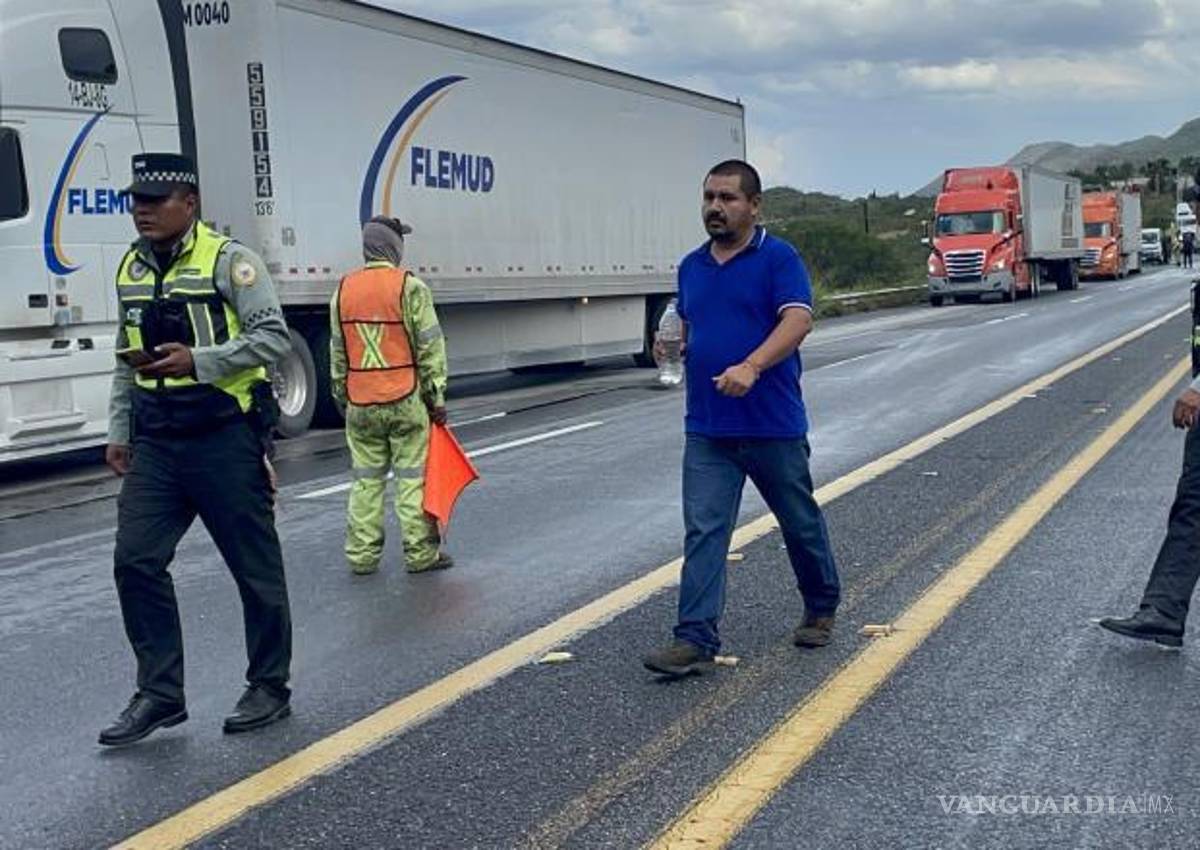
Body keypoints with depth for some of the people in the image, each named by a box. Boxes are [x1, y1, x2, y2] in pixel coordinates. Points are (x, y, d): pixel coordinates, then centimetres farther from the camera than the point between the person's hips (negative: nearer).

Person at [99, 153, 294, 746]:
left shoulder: (228, 260, -8)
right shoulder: (130, 269, 12)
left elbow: (273, 337, -14)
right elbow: (127, 360, 19)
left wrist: (197, 361, -22)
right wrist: (118, 431, 14)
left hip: (223, 435, -6)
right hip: (155, 441, 6)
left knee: (255, 564, 5)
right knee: (136, 561, 0)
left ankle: (269, 688, 19)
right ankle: (159, 694, 12)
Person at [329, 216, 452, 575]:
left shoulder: (343, 289, 7)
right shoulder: (410, 287, -8)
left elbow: (337, 353, 11)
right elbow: (429, 347, -8)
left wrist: (342, 397, 19)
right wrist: (437, 397, -2)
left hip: (360, 405, 4)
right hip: (406, 402, -4)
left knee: (366, 480, 10)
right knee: (413, 478, 2)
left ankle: (361, 555, 13)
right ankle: (421, 554, 7)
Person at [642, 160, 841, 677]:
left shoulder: (779, 258, -8)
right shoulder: (691, 267, 11)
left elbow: (797, 321, -23)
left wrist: (750, 367, -36)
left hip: (774, 426, -4)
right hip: (706, 429, 4)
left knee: (801, 523, 13)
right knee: (702, 532, -4)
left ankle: (821, 609, 35)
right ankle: (695, 640, -5)